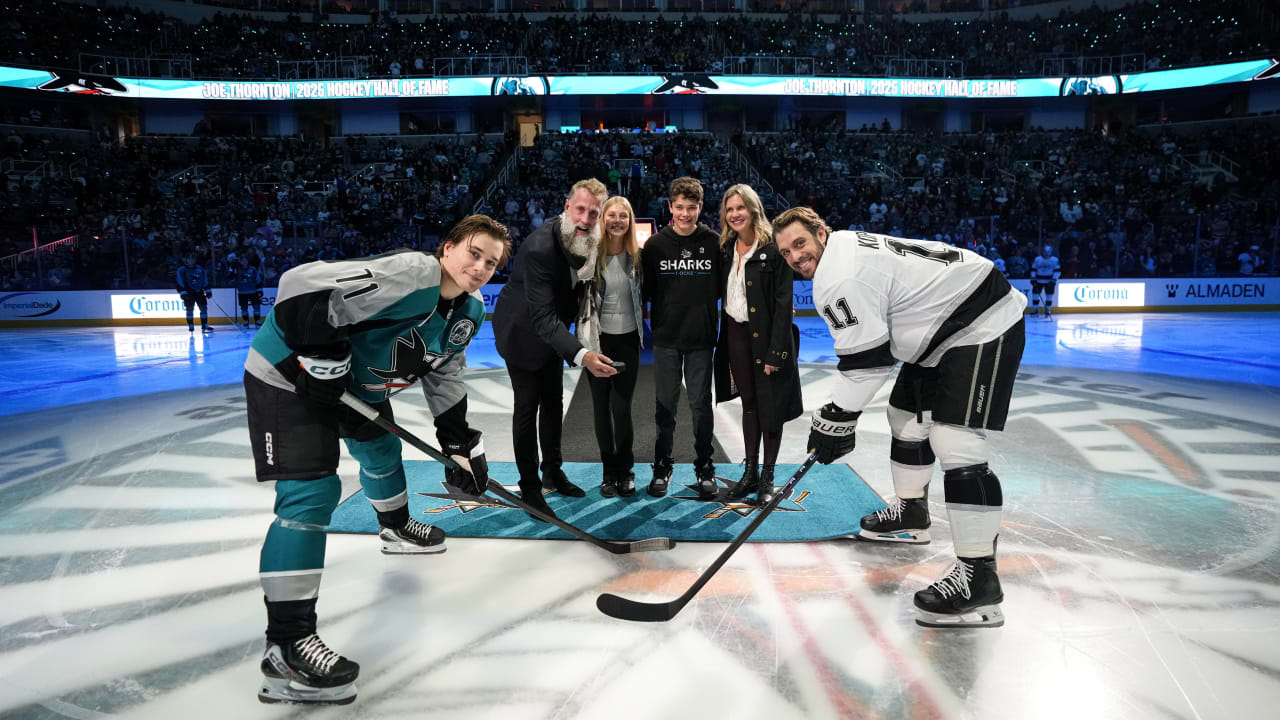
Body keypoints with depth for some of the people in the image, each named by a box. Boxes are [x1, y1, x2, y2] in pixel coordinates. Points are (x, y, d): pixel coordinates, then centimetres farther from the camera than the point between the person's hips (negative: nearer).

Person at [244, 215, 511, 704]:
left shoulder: (470, 311, -2)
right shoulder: (407, 275, -32)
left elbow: (443, 373, 11)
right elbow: (301, 287, -35)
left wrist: (460, 443, 8)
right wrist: (322, 359, -29)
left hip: (355, 381, 10)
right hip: (289, 374, -9)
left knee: (381, 449, 27)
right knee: (312, 492, -17)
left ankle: (395, 528, 60)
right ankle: (286, 645, -12)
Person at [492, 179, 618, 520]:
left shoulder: (587, 240, -11)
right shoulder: (539, 248, -35)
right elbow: (543, 316, -39)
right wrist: (582, 355, -51)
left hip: (552, 330, 7)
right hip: (523, 331, -7)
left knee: (553, 402, 17)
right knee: (527, 406, 0)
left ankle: (552, 470, 34)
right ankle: (529, 487, 14)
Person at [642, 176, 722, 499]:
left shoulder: (714, 243, -1)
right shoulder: (655, 245, 1)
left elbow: (723, 287, 6)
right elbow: (645, 290, 4)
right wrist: (642, 320, -3)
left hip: (701, 338, 0)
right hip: (665, 338, 1)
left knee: (701, 403, 6)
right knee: (666, 404, 8)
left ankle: (705, 467, 20)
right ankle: (662, 466, 22)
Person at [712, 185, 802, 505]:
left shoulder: (774, 249, -12)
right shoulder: (726, 249, 7)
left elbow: (784, 302, -15)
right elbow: (721, 295, 10)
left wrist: (776, 351, -18)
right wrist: (721, 341, 3)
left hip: (766, 337, -6)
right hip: (736, 335, 6)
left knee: (770, 407, 4)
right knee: (748, 403, 13)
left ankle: (767, 478, 16)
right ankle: (749, 472, 23)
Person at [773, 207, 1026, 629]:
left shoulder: (842, 278, -22)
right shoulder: (846, 248, 11)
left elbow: (866, 359, -23)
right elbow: (870, 343, 20)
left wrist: (836, 419, -15)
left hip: (982, 329, -12)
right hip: (945, 326, 12)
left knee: (954, 443, -19)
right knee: (906, 416, 20)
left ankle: (978, 578, -14)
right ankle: (911, 513, 38)